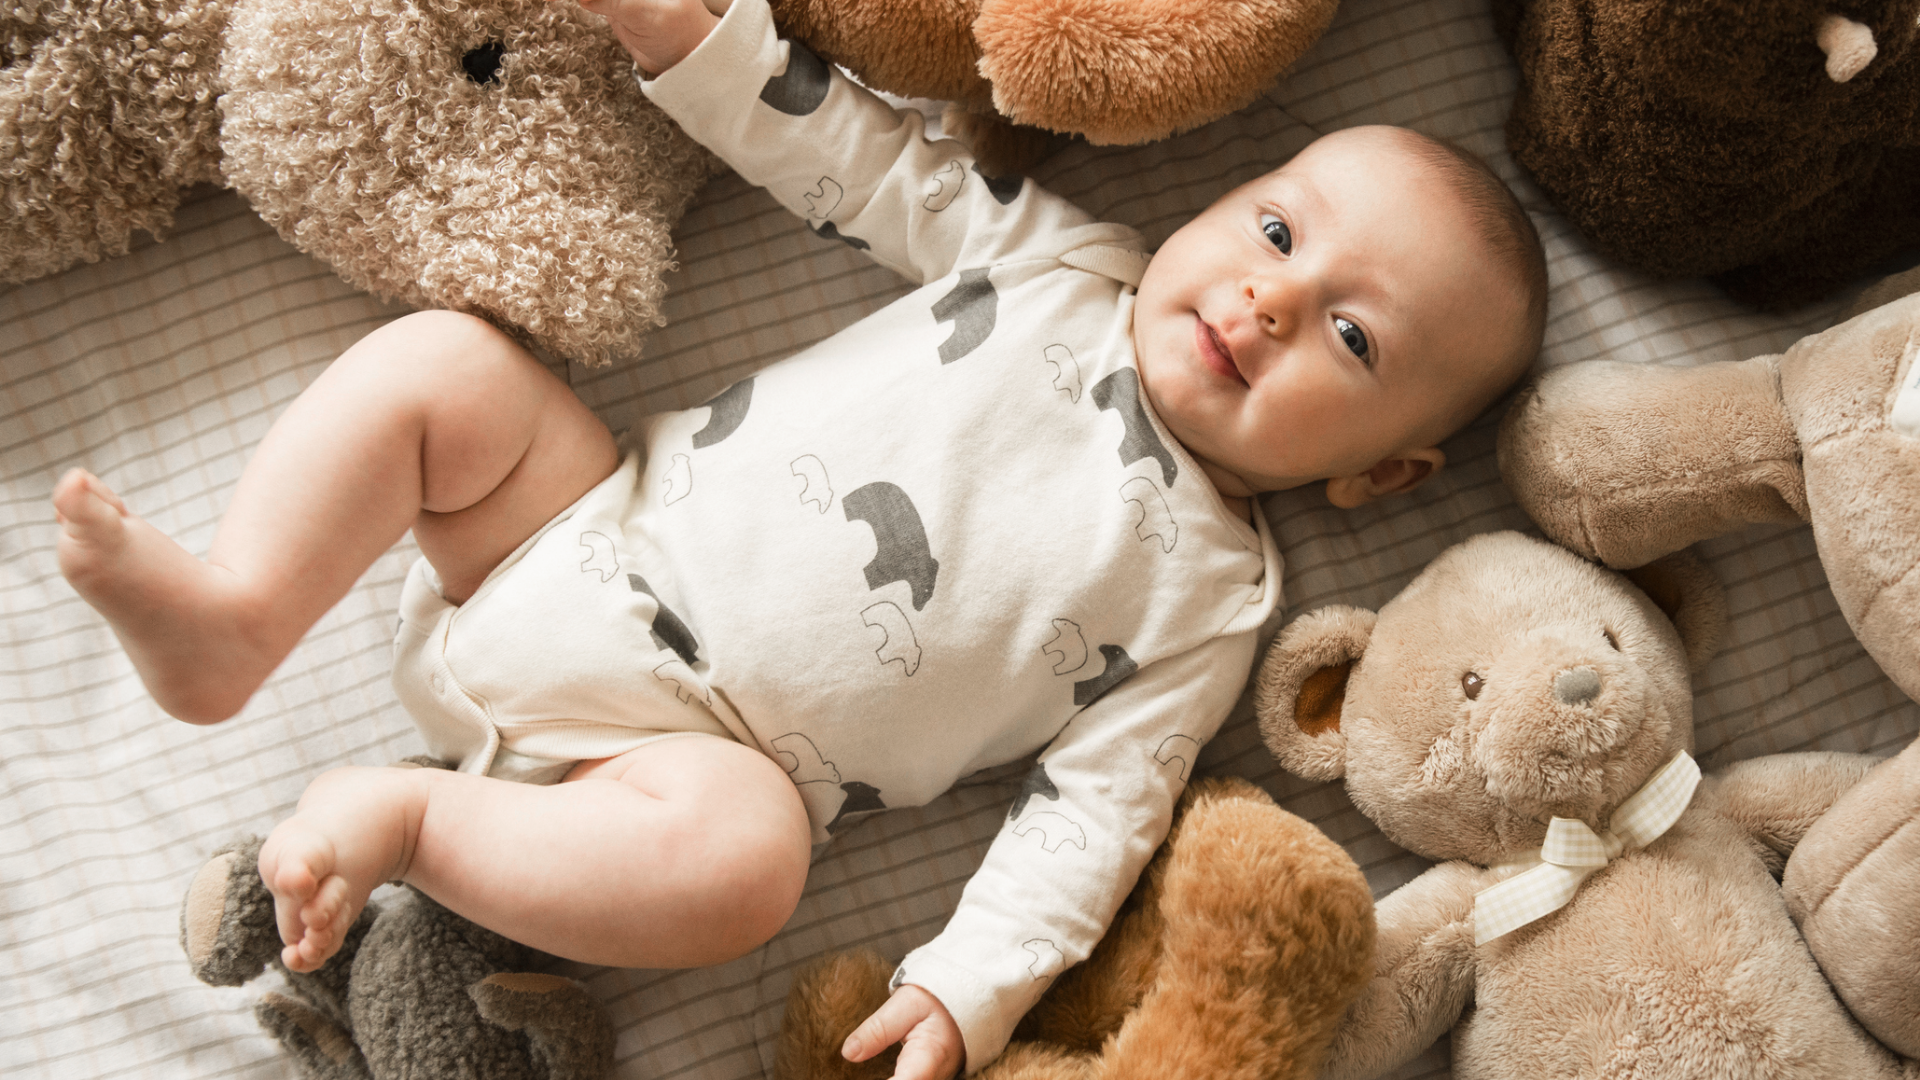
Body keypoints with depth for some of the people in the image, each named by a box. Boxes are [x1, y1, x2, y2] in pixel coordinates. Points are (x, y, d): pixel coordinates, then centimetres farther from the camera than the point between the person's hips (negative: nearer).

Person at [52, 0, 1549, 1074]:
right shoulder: (1064, 262, 5)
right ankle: (235, 621, -12)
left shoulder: (1209, 592, -4)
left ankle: (408, 817, -18)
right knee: (441, 362, -9)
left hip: (683, 736, -4)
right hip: (606, 531, 5)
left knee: (743, 851, -36)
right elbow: (879, 172, 11)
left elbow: (1096, 803, -8)